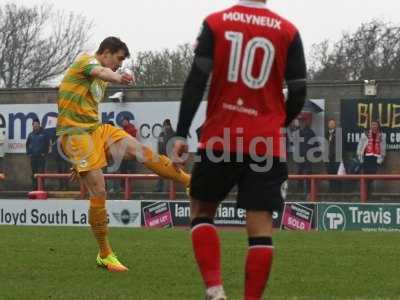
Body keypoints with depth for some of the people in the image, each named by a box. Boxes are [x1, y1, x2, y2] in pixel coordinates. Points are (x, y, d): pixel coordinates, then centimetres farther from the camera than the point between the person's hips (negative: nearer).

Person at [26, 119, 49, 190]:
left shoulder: (43, 134, 0)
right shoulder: (31, 135, 10)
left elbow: (47, 144, 1)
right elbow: (27, 144, 18)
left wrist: (45, 153, -5)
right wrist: (28, 153, 7)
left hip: (41, 157, -4)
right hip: (33, 157, 4)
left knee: (41, 172, -7)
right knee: (34, 172, 6)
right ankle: (34, 186, 10)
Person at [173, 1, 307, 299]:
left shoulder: (215, 24, -1)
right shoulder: (288, 32, 1)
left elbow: (196, 82, -7)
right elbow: (298, 94, 3)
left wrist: (181, 134, -5)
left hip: (220, 140, 0)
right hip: (267, 144, 0)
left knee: (202, 210, 16)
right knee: (261, 226, 1)